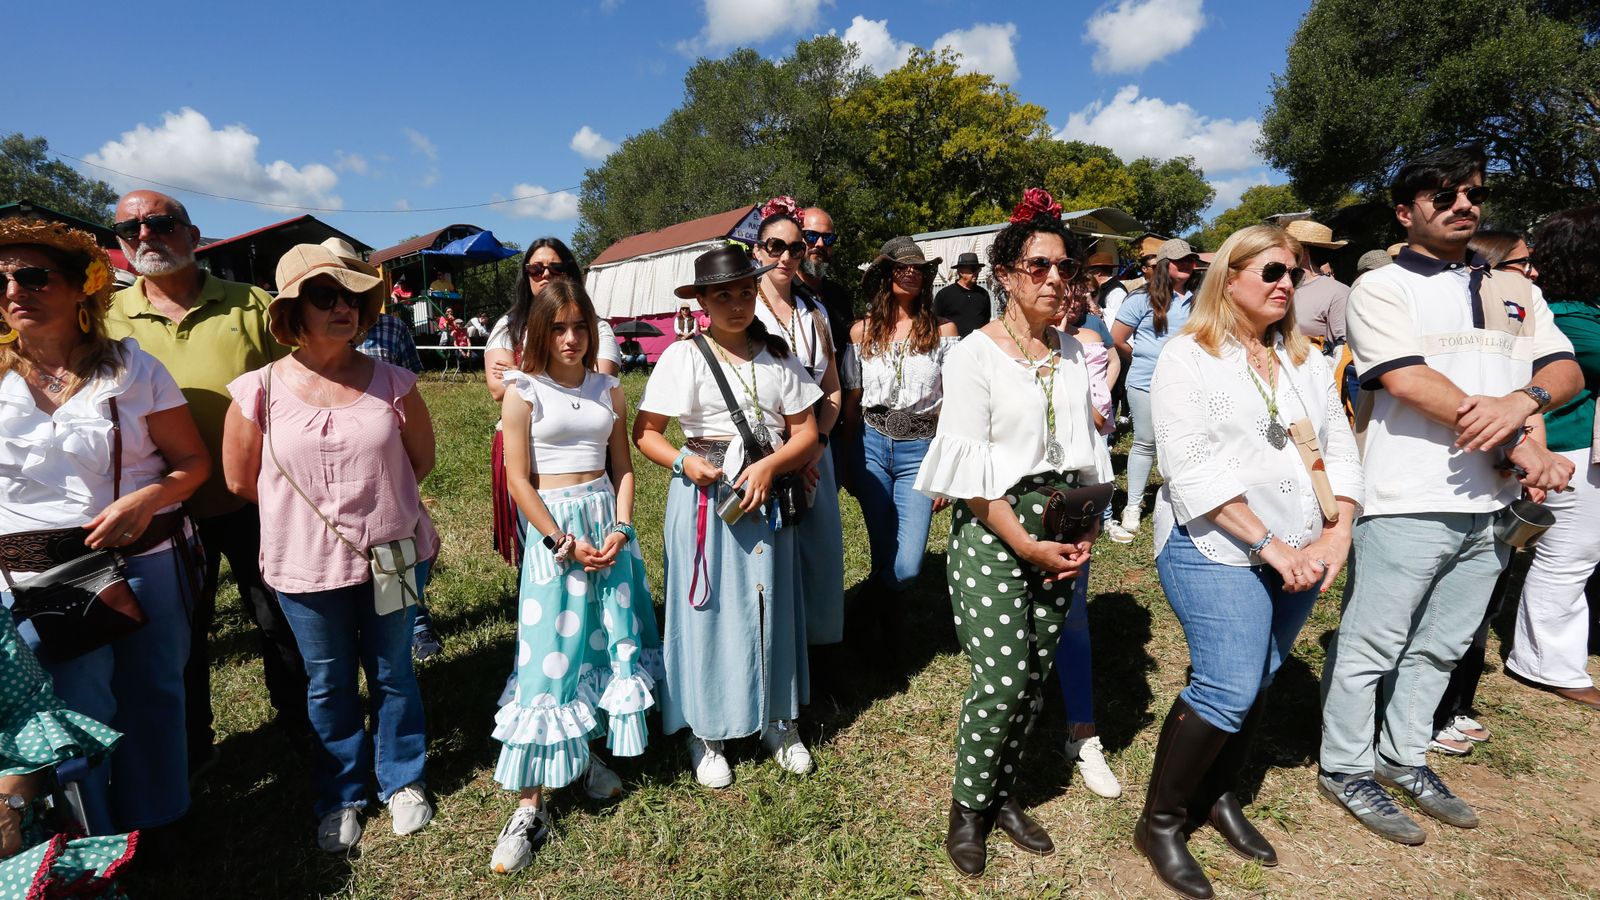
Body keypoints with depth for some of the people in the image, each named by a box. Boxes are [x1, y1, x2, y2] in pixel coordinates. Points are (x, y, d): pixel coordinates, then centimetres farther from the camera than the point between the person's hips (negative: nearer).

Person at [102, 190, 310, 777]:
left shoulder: (250, 306, -4)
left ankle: (300, 723, 35)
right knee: (180, 637, 18)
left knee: (281, 623, 13)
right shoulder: (108, 318, 1)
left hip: (254, 504, -1)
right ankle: (189, 747, 37)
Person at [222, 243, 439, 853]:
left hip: (392, 556, 0)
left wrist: (374, 498, 9)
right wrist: (306, 506, 7)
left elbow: (421, 459, 5)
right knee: (329, 686, 17)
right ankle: (340, 798, 37)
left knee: (393, 675, 16)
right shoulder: (260, 391, -9)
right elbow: (241, 480, 2)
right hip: (306, 566, 0)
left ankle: (402, 782, 36)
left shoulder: (393, 384, -8)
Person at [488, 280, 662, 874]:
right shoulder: (524, 392, -5)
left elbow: (622, 467, 9)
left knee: (609, 638, 11)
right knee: (550, 655, -4)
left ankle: (589, 754, 32)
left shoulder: (608, 391, 7)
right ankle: (530, 807, 7)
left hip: (608, 519, 5)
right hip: (554, 525, -4)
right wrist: (563, 541, -14)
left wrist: (621, 529, -6)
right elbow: (518, 479, -8)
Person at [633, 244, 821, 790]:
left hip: (767, 498, 3)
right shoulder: (684, 356, -2)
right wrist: (683, 461, -20)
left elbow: (806, 432, 5)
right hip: (705, 498, -3)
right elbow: (644, 432, -2)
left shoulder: (778, 356, 7)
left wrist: (768, 467, -13)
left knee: (771, 605, 9)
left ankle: (777, 721, 28)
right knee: (709, 609, 4)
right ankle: (706, 733, 21)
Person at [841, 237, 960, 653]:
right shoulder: (862, 331, 5)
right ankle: (883, 618, 36)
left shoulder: (942, 330, 0)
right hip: (871, 447, 1)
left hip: (920, 451, -1)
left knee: (906, 566, -7)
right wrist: (847, 460, 9)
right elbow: (851, 400, 10)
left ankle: (866, 609, 27)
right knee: (884, 555, 6)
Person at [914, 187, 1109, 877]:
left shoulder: (1073, 353, 9)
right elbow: (969, 469, -13)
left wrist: (1087, 527, 0)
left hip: (1060, 528, 6)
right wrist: (1024, 544, -14)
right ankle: (968, 806, 18)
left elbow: (1086, 449, 13)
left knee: (1035, 673, 10)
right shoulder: (975, 353, -9)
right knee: (1002, 677, -7)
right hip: (991, 526, -5)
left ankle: (1003, 794, 31)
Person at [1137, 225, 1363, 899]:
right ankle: (1160, 822, 9)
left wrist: (1335, 536, -6)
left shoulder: (1307, 359, 13)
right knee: (1228, 689, -10)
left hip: (1301, 556, 6)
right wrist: (1269, 546, -17)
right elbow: (1193, 472, -15)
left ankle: (1219, 796, 33)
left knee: (1254, 683, 13)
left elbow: (1340, 450, 9)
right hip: (1217, 550, -6)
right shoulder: (1189, 357, -7)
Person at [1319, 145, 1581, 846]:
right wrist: (1519, 446, -15)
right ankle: (1346, 770, 17)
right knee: (1371, 647, 2)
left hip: (1491, 502, 6)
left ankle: (1402, 757, 32)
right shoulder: (1380, 289, -3)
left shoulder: (1513, 291, 17)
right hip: (1408, 500, -6)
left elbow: (1566, 370, 9)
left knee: (1441, 647, 16)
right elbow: (1409, 382, -15)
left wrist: (1522, 400, -15)